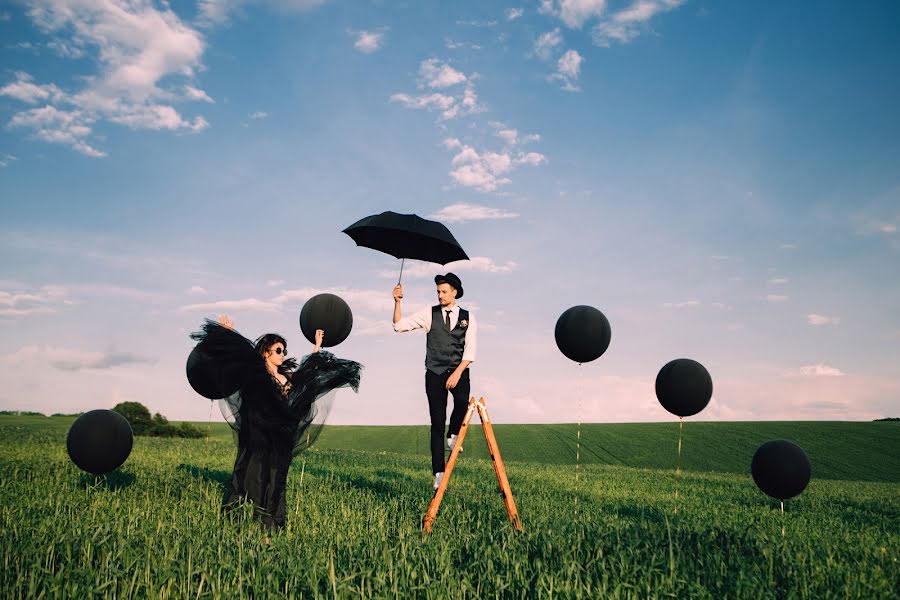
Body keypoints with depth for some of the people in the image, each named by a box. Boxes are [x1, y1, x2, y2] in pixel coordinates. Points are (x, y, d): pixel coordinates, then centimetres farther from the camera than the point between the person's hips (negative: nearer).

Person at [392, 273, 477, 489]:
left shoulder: (467, 317, 6)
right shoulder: (429, 314, 6)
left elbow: (470, 349, -1)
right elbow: (399, 325, 1)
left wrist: (458, 373, -13)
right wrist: (397, 302, -12)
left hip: (458, 372, 0)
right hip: (435, 373, 0)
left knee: (462, 400, -32)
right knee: (437, 423, 0)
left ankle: (453, 435, -1)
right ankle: (439, 473, 7)